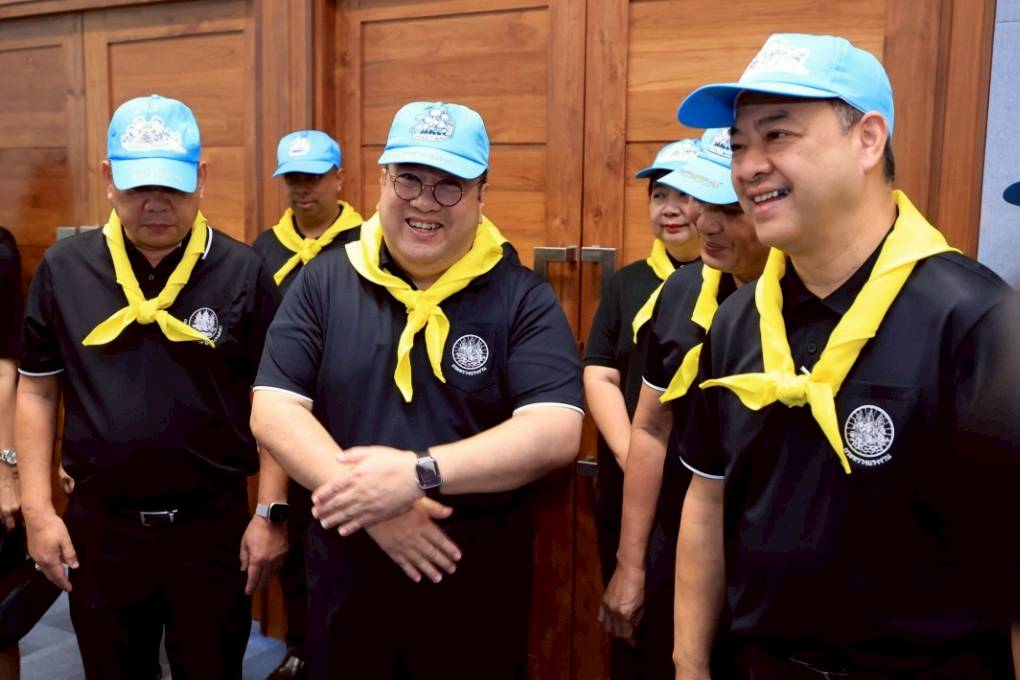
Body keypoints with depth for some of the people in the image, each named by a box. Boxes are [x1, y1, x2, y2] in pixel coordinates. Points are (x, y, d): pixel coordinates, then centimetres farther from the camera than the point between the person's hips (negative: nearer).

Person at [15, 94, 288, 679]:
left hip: (215, 523, -2)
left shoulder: (244, 272, -7)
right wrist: (38, 509, 3)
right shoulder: (64, 269, -1)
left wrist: (272, 512, -6)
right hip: (99, 523, 2)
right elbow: (37, 391, 7)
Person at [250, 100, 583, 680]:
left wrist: (420, 473, -26)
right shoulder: (325, 281, -1)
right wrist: (373, 505, -18)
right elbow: (272, 412, -6)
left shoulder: (522, 297, -6)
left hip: (479, 578, -1)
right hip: (348, 570, 2)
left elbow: (556, 434, -16)